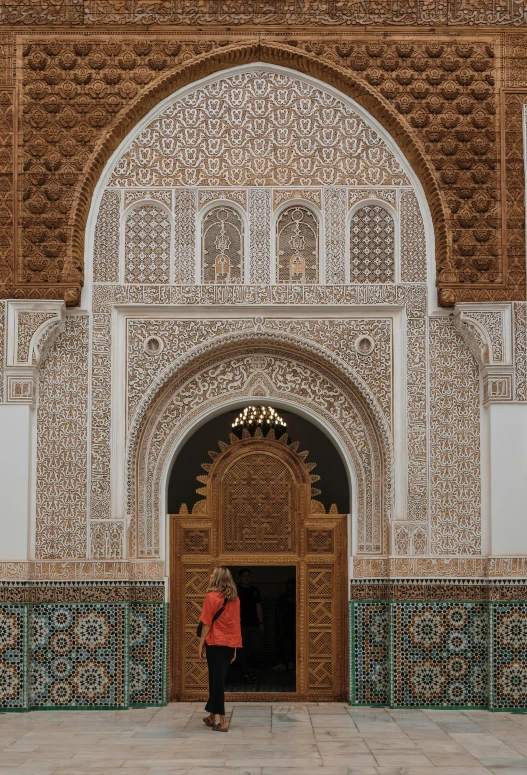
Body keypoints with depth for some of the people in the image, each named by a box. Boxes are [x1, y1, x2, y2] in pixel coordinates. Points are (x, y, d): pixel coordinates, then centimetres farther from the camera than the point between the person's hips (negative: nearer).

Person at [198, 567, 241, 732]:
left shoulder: (211, 597, -9)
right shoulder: (235, 599, 7)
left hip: (215, 643, -5)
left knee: (217, 680, -1)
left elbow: (207, 624, -10)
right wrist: (235, 648, 16)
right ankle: (212, 716, 25)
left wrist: (201, 644, -3)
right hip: (230, 644, 6)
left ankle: (222, 722, -3)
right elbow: (236, 623, 11)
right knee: (218, 679, 16)